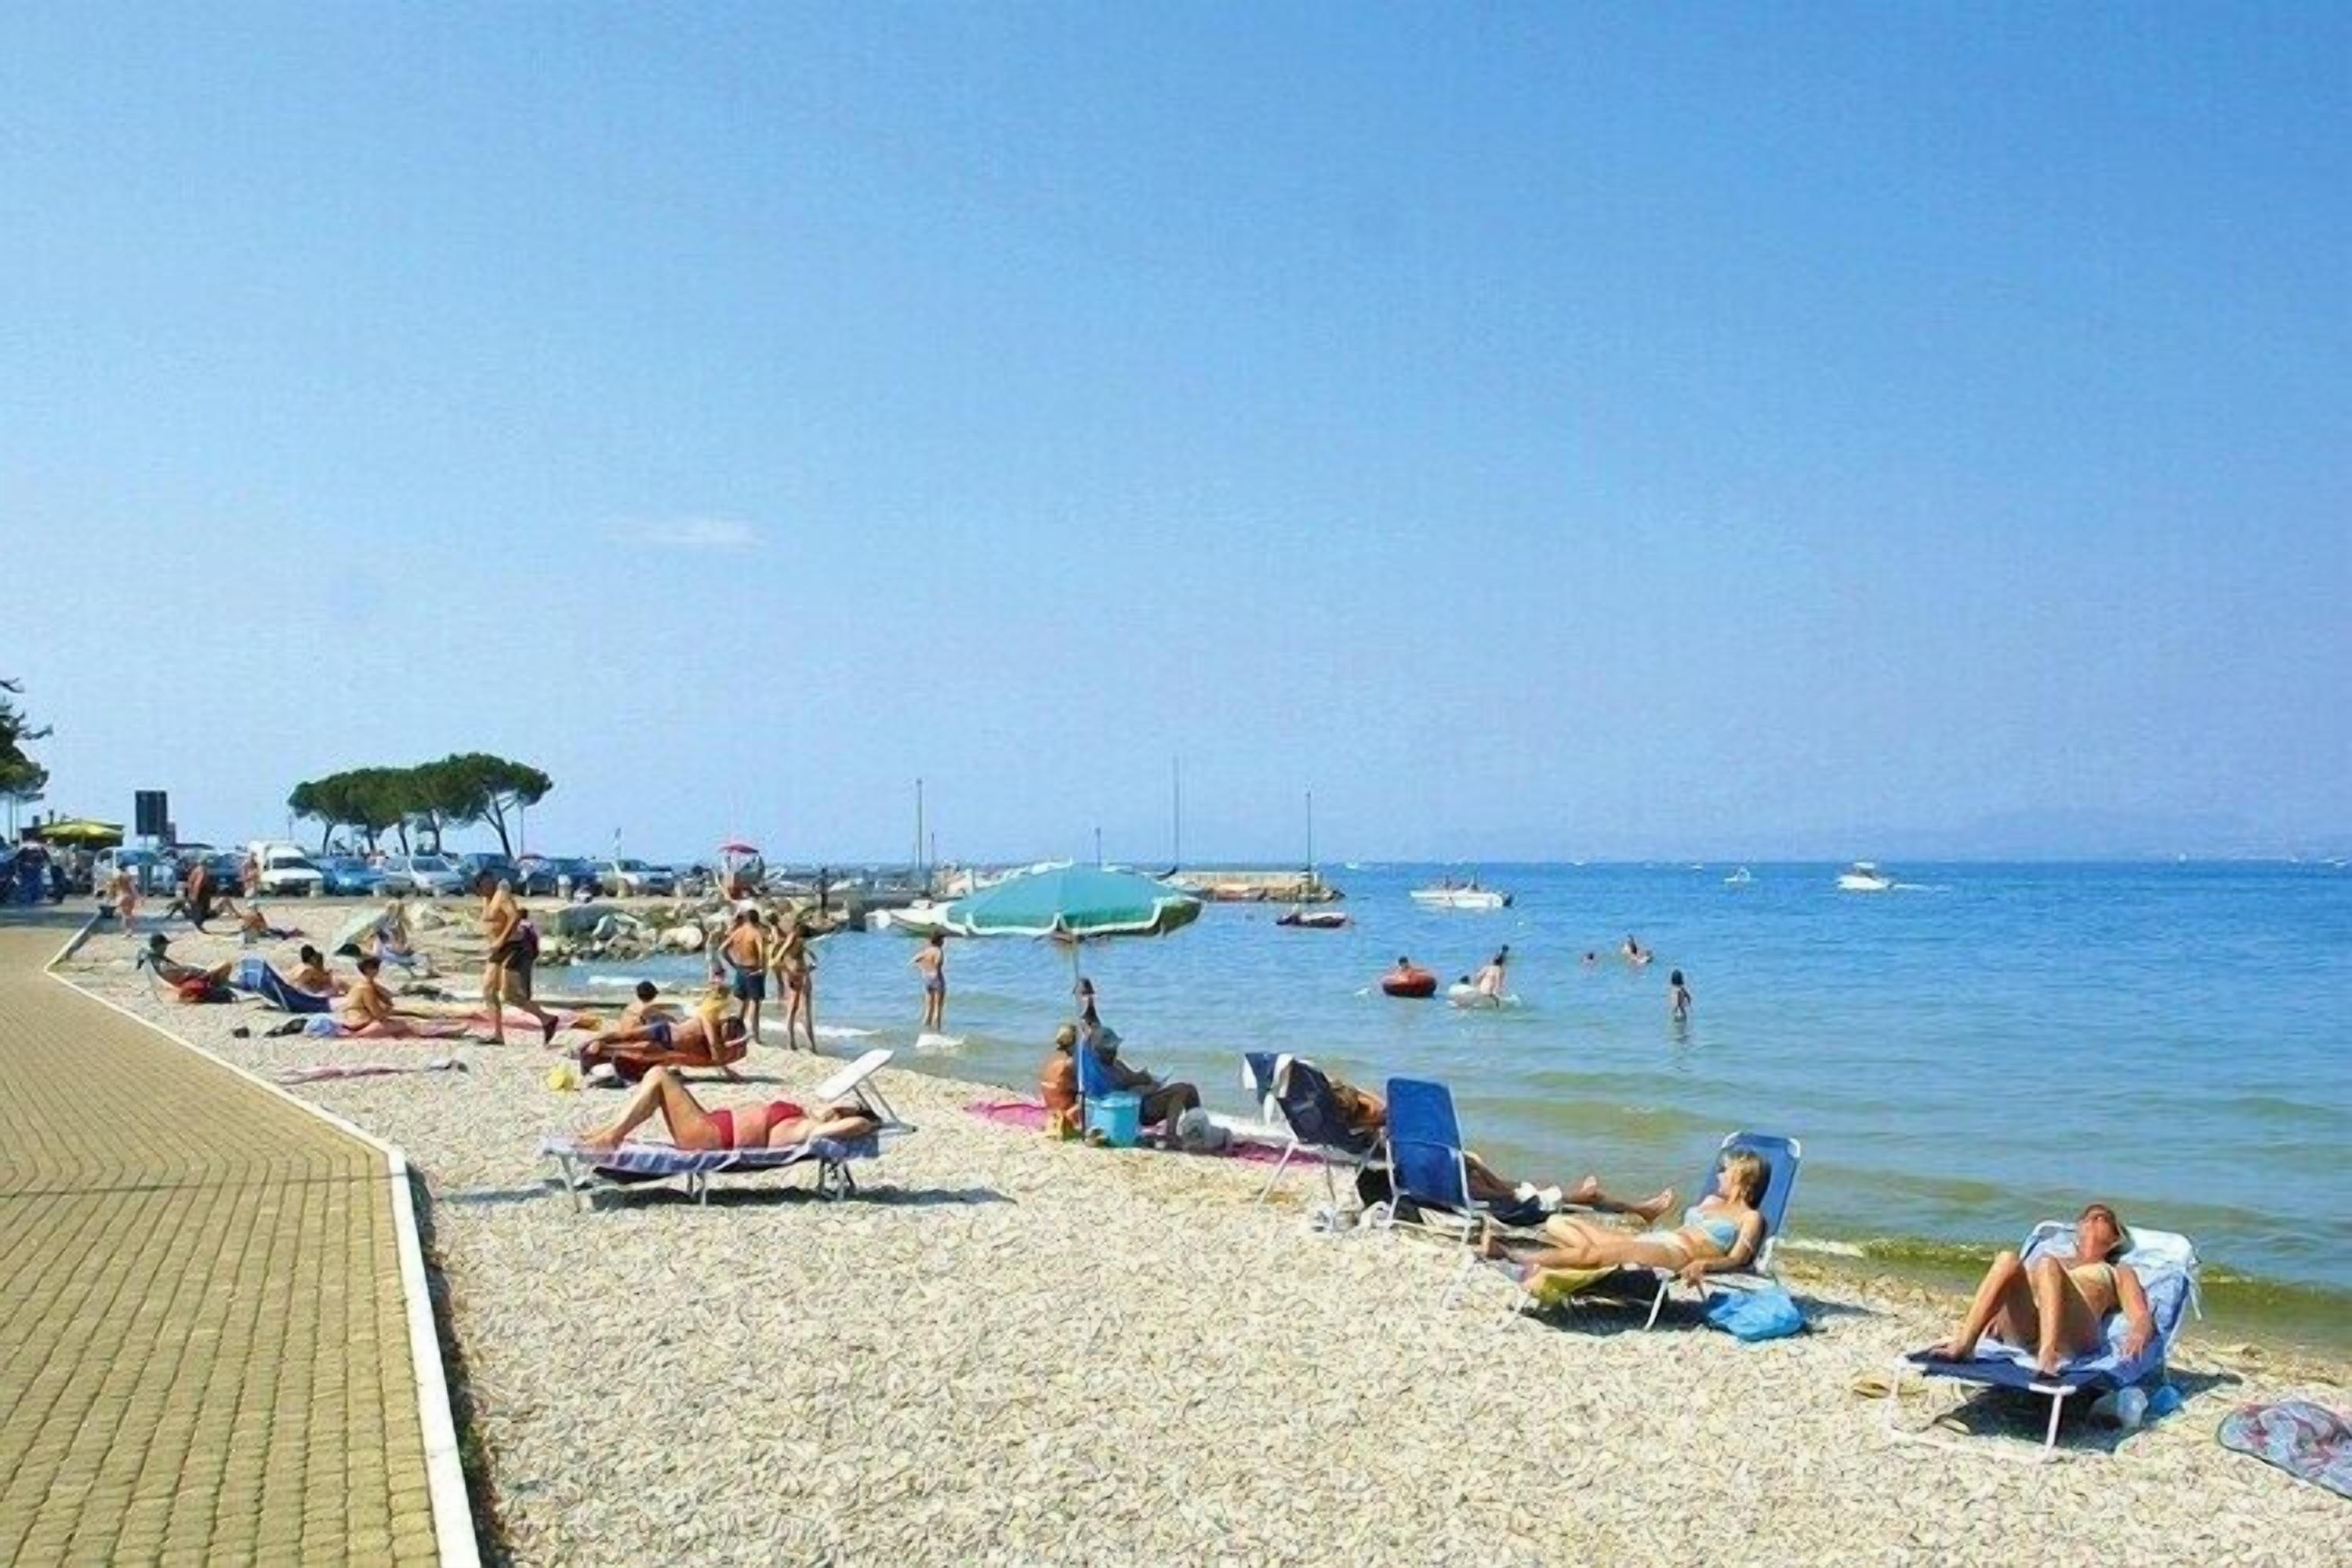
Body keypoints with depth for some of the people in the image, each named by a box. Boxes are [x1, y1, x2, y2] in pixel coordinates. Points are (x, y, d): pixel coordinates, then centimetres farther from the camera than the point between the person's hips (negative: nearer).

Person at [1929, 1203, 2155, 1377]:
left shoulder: (2118, 1273, 33)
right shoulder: (2053, 1257, 41)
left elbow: (2143, 1318, 17)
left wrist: (2138, 1334, -9)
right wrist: (1993, 1315, 6)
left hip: (2072, 1334, -2)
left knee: (2047, 1265, -32)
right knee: (2008, 1260, -28)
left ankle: (2048, 1356, -52)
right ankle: (1962, 1345, -41)